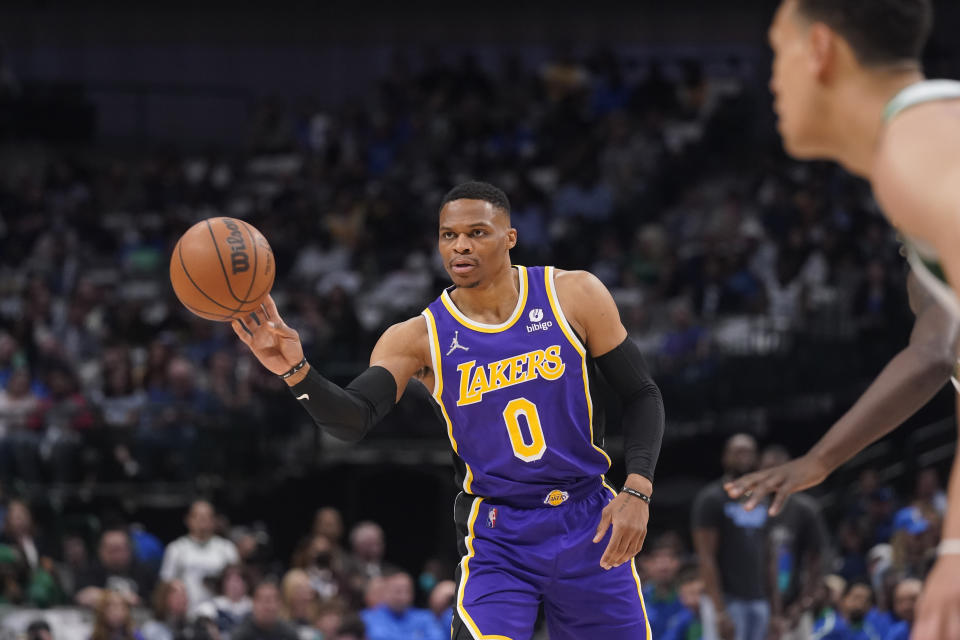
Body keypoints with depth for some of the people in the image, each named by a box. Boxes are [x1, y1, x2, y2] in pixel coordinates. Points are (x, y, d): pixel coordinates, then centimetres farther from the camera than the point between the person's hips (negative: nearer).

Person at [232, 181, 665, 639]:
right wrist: (296, 371, -40)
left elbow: (640, 396, 1)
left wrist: (637, 491, -13)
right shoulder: (419, 339, -7)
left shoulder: (573, 296, -5)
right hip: (497, 540, -1)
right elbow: (352, 420, -20)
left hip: (588, 526, 2)